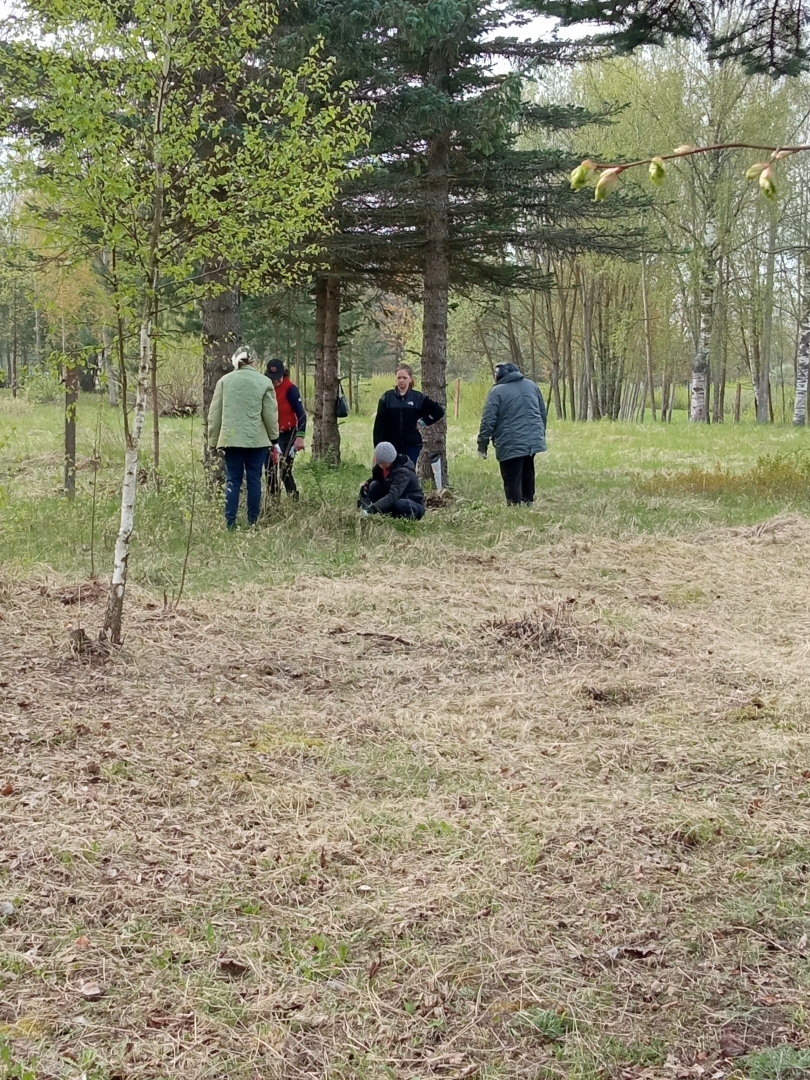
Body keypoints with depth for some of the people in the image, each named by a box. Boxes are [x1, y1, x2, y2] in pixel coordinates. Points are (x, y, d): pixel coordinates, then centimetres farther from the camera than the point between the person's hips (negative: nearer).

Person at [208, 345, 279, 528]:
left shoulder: (225, 380, 4)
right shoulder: (264, 382, -1)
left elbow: (214, 414, 5)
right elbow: (270, 414, 0)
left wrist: (213, 441, 12)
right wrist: (274, 440, 9)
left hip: (231, 439, 1)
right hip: (257, 440, -1)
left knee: (232, 481, 4)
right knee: (254, 480, 5)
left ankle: (229, 523, -3)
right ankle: (253, 523, 6)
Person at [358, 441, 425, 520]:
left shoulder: (403, 471, -28)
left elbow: (393, 496, -41)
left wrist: (372, 509, -53)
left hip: (415, 506, -6)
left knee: (397, 503, -40)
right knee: (374, 485, -16)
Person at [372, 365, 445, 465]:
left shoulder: (418, 398, 1)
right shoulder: (387, 397, 1)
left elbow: (439, 411, 6)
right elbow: (379, 424, -1)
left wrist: (424, 422, -3)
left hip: (412, 445, 0)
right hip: (391, 446, 0)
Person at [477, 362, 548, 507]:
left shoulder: (497, 391, -6)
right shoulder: (532, 385, 12)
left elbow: (488, 420, -10)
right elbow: (543, 413, 18)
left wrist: (482, 445, -6)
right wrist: (541, 434, 29)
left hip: (511, 444, -6)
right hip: (533, 440, 6)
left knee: (512, 479, -2)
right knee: (527, 472, 23)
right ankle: (528, 501, 33)